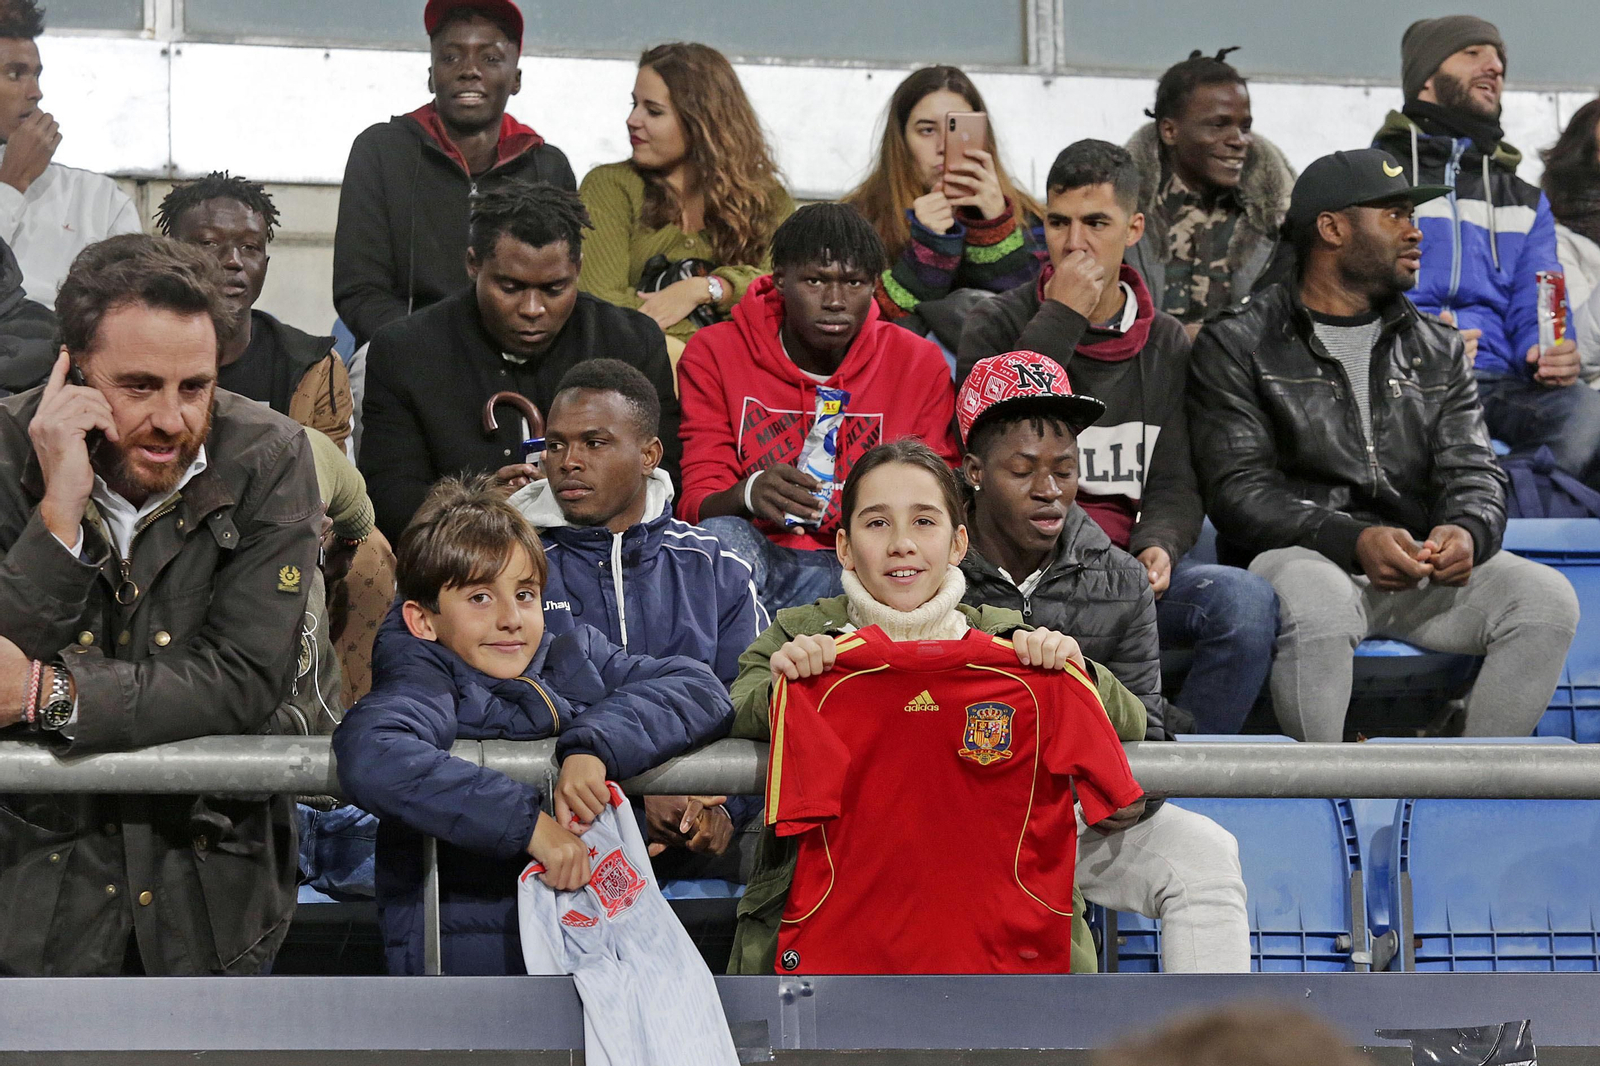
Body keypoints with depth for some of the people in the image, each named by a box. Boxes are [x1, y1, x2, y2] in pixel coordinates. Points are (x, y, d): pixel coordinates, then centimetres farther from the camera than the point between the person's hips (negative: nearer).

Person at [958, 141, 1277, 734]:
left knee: (1246, 600, -27)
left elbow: (1175, 483, 13)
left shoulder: (1165, 344, 15)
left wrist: (1159, 545, -10)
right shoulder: (998, 325, 6)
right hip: (1023, 564, -3)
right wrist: (1060, 319, -10)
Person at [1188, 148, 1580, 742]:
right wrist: (1353, 540, -23)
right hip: (1300, 557, -5)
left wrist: (1467, 531, -16)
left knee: (1548, 599, -20)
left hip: (1421, 565, 5)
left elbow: (1473, 471, 11)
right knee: (1317, 602, -39)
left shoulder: (1440, 351, 20)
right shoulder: (1237, 347, 4)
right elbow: (1238, 491, -7)